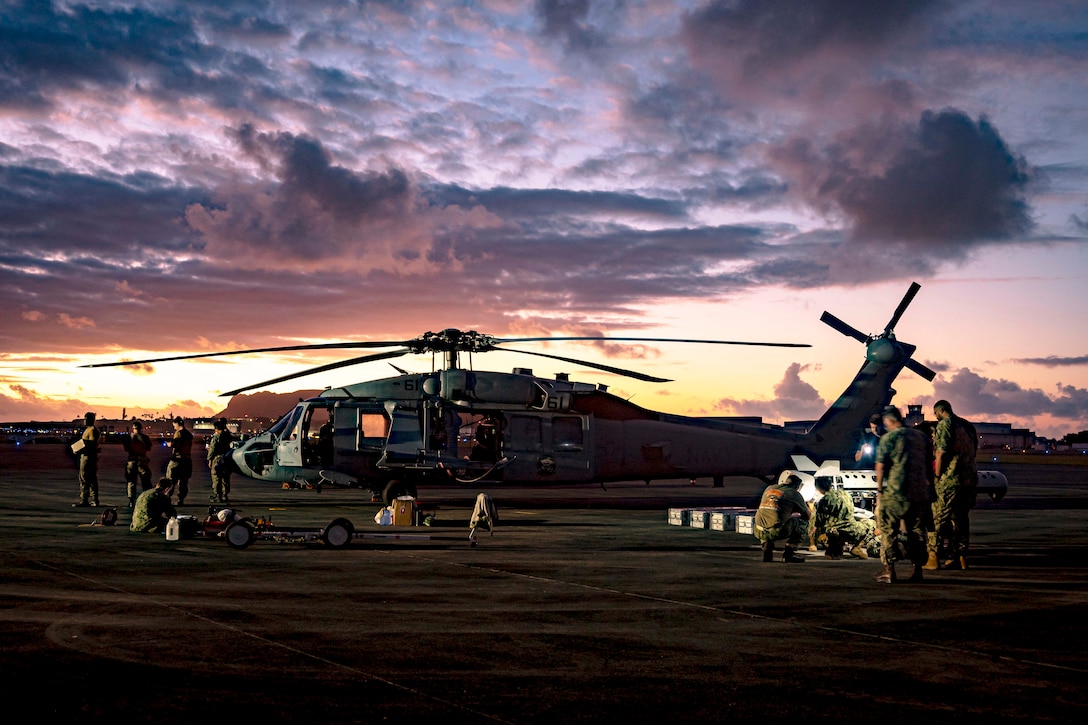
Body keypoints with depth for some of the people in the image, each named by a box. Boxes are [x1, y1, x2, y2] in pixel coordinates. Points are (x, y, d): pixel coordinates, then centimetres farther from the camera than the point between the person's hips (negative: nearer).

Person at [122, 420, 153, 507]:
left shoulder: (129, 436, -2)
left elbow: (126, 449, 0)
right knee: (145, 481, 6)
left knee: (131, 481, 7)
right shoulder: (144, 437, -3)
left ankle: (131, 501, 1)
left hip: (131, 460, 1)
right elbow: (149, 449, 3)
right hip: (142, 460, -1)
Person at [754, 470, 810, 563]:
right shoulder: (794, 494, 7)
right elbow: (807, 515, 19)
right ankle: (789, 553, 10)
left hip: (759, 532, 5)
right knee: (803, 523, 16)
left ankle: (767, 548, 19)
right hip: (777, 531, -5)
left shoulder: (768, 489, 21)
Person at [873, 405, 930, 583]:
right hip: (918, 493, 6)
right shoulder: (920, 436, 11)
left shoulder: (888, 438, -7)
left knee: (888, 531, 3)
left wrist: (879, 490, -1)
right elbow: (927, 464, 17)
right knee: (916, 531, 13)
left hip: (894, 493, -6)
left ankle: (889, 570, -1)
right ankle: (917, 570, 13)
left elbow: (881, 466, -9)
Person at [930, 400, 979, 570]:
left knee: (939, 517, -2)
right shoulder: (968, 426, 17)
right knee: (961, 518, 12)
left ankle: (933, 556, -3)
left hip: (949, 479, -7)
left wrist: (937, 477, -7)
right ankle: (961, 557, 13)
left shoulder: (944, 425, -7)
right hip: (969, 479, 7)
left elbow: (941, 453, -14)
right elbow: (973, 452, 19)